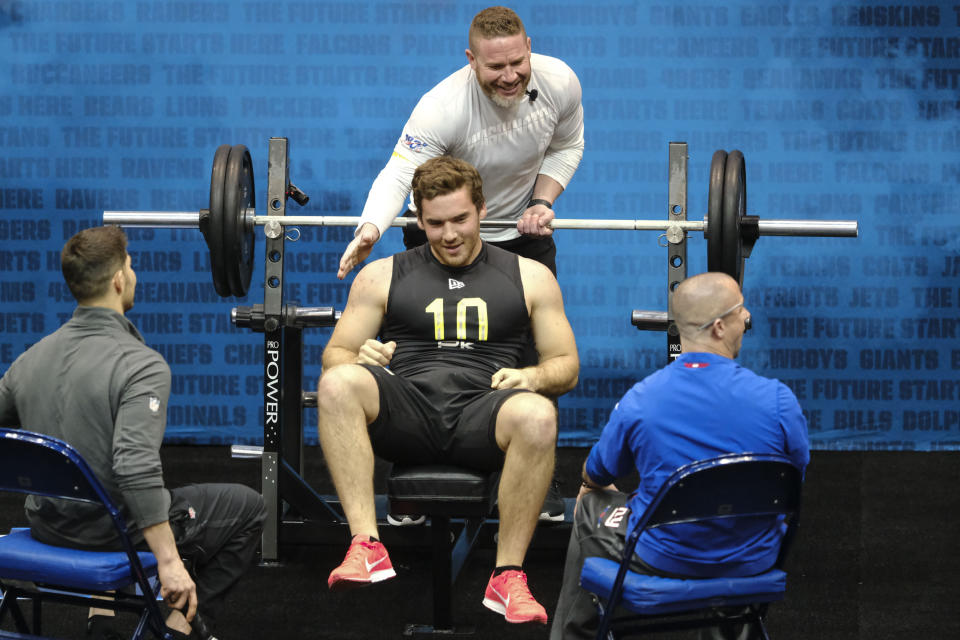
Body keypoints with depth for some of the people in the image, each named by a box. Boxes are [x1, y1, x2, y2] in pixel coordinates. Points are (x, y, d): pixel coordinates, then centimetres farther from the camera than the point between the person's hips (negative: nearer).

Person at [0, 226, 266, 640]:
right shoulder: (140, 365, -21)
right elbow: (136, 467, -32)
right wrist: (169, 562, -31)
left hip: (47, 527, 7)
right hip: (115, 533, -6)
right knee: (248, 507, 15)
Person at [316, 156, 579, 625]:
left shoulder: (529, 277, 18)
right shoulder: (382, 276, 18)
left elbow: (567, 366, 17)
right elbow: (335, 355, 15)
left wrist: (532, 376, -7)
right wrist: (359, 358, -10)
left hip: (482, 417, -1)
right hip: (407, 413, 1)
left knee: (537, 415, -37)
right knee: (337, 384, -33)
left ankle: (508, 576, -28)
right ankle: (366, 547, -37)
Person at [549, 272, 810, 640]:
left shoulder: (638, 402, -17)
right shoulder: (778, 400, -19)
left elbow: (595, 477, 0)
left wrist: (592, 483, 27)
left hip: (662, 562, -2)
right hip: (754, 563, 2)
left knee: (591, 505, 28)